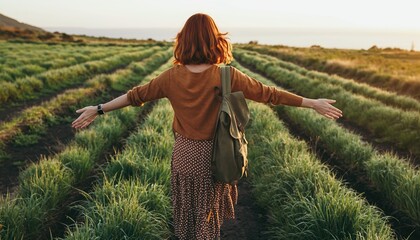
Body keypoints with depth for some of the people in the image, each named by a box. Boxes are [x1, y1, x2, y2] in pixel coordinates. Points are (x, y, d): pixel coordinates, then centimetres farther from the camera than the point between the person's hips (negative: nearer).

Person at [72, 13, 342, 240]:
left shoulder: (172, 77, -11)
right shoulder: (227, 76, -18)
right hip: (213, 157, -2)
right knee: (208, 211, 20)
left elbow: (136, 95, -3)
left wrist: (98, 109, 10)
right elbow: (267, 93, -14)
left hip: (183, 154, 2)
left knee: (186, 209, 24)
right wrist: (314, 103, -5)